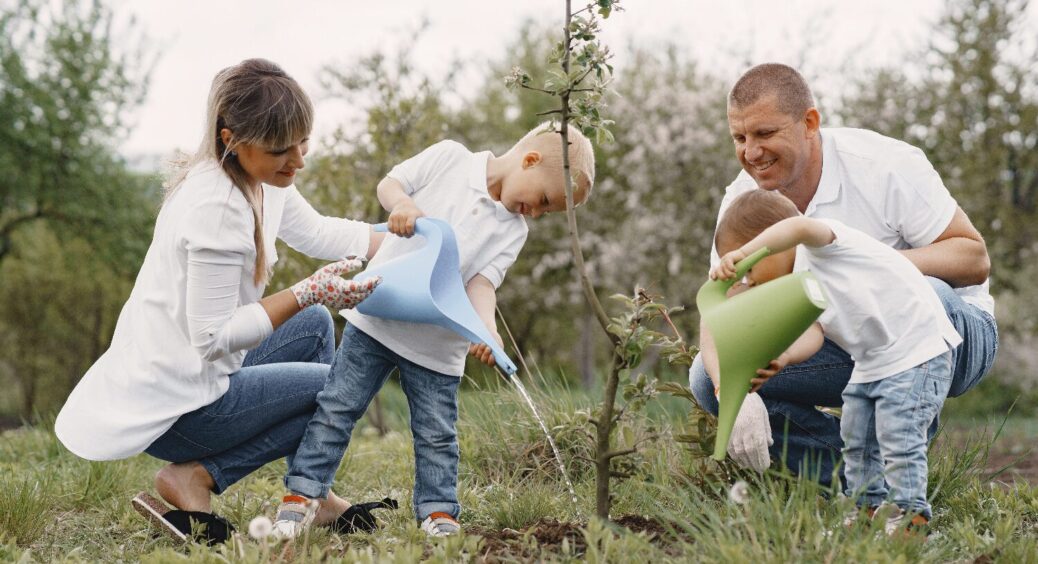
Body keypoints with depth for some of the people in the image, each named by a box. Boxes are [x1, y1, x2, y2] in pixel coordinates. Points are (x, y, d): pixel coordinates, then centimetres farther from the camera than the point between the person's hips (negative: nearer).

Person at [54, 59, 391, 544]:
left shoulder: (263, 178, 2)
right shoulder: (218, 207, -27)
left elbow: (316, 233, 20)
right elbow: (213, 338, -24)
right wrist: (308, 294, -26)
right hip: (170, 408, -10)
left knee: (315, 326, 20)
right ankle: (196, 478, -5)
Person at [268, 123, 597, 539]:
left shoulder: (512, 231, 3)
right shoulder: (449, 158, -4)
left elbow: (481, 281, -8)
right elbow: (389, 183, -2)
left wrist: (487, 328, -28)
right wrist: (402, 203, -25)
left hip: (438, 344, 2)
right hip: (380, 314, -2)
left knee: (436, 434, 5)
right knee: (337, 407, 1)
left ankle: (437, 511, 16)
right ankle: (302, 493, 8)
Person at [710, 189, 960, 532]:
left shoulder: (819, 245, -12)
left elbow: (800, 227, -39)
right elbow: (811, 335, -8)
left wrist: (742, 254, -44)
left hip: (915, 347, -10)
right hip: (872, 363, 10)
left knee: (898, 437, -13)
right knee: (856, 438, 15)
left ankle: (910, 513, -6)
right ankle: (869, 509, 25)